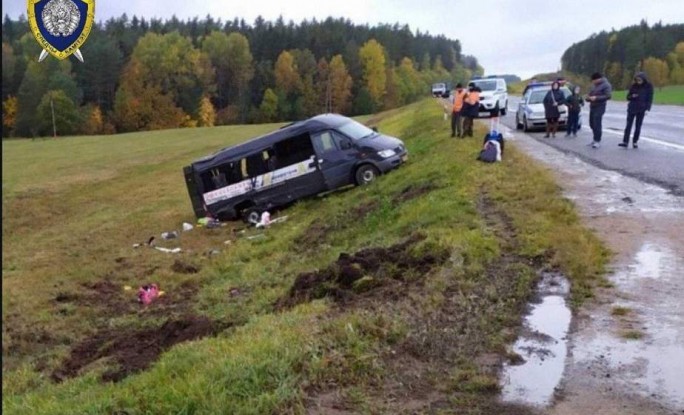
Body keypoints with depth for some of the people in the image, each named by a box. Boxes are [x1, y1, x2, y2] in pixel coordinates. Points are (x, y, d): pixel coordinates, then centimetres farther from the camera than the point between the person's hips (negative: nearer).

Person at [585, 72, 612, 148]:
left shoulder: (606, 85, -11)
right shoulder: (594, 85, 13)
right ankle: (595, 139, 23)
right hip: (592, 106, 8)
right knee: (592, 123, 11)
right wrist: (588, 97, -1)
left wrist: (596, 98, -24)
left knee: (597, 124, -10)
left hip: (599, 107, -8)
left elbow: (608, 96, -19)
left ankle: (597, 141, -4)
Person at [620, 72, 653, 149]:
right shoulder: (633, 86, 2)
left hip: (641, 109, -1)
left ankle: (635, 142, 12)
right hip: (632, 108, 2)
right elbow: (628, 97, 8)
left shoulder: (648, 87, -3)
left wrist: (647, 109, -11)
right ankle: (625, 142, -6)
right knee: (628, 125, -3)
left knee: (638, 126, 4)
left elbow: (650, 99, -2)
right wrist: (632, 96, -15)